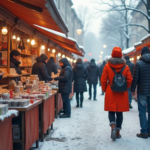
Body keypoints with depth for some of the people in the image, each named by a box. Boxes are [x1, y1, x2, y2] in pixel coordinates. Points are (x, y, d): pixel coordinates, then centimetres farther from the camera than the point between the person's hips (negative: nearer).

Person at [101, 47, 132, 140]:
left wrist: (104, 90, 9)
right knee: (120, 112, 10)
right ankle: (118, 132, 15)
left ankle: (113, 127, -14)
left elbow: (103, 80, -5)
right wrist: (125, 88, 11)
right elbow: (130, 80, -4)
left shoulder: (107, 66, -4)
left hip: (110, 93, -1)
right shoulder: (125, 67, -2)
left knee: (111, 111, 9)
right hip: (122, 94, 1)